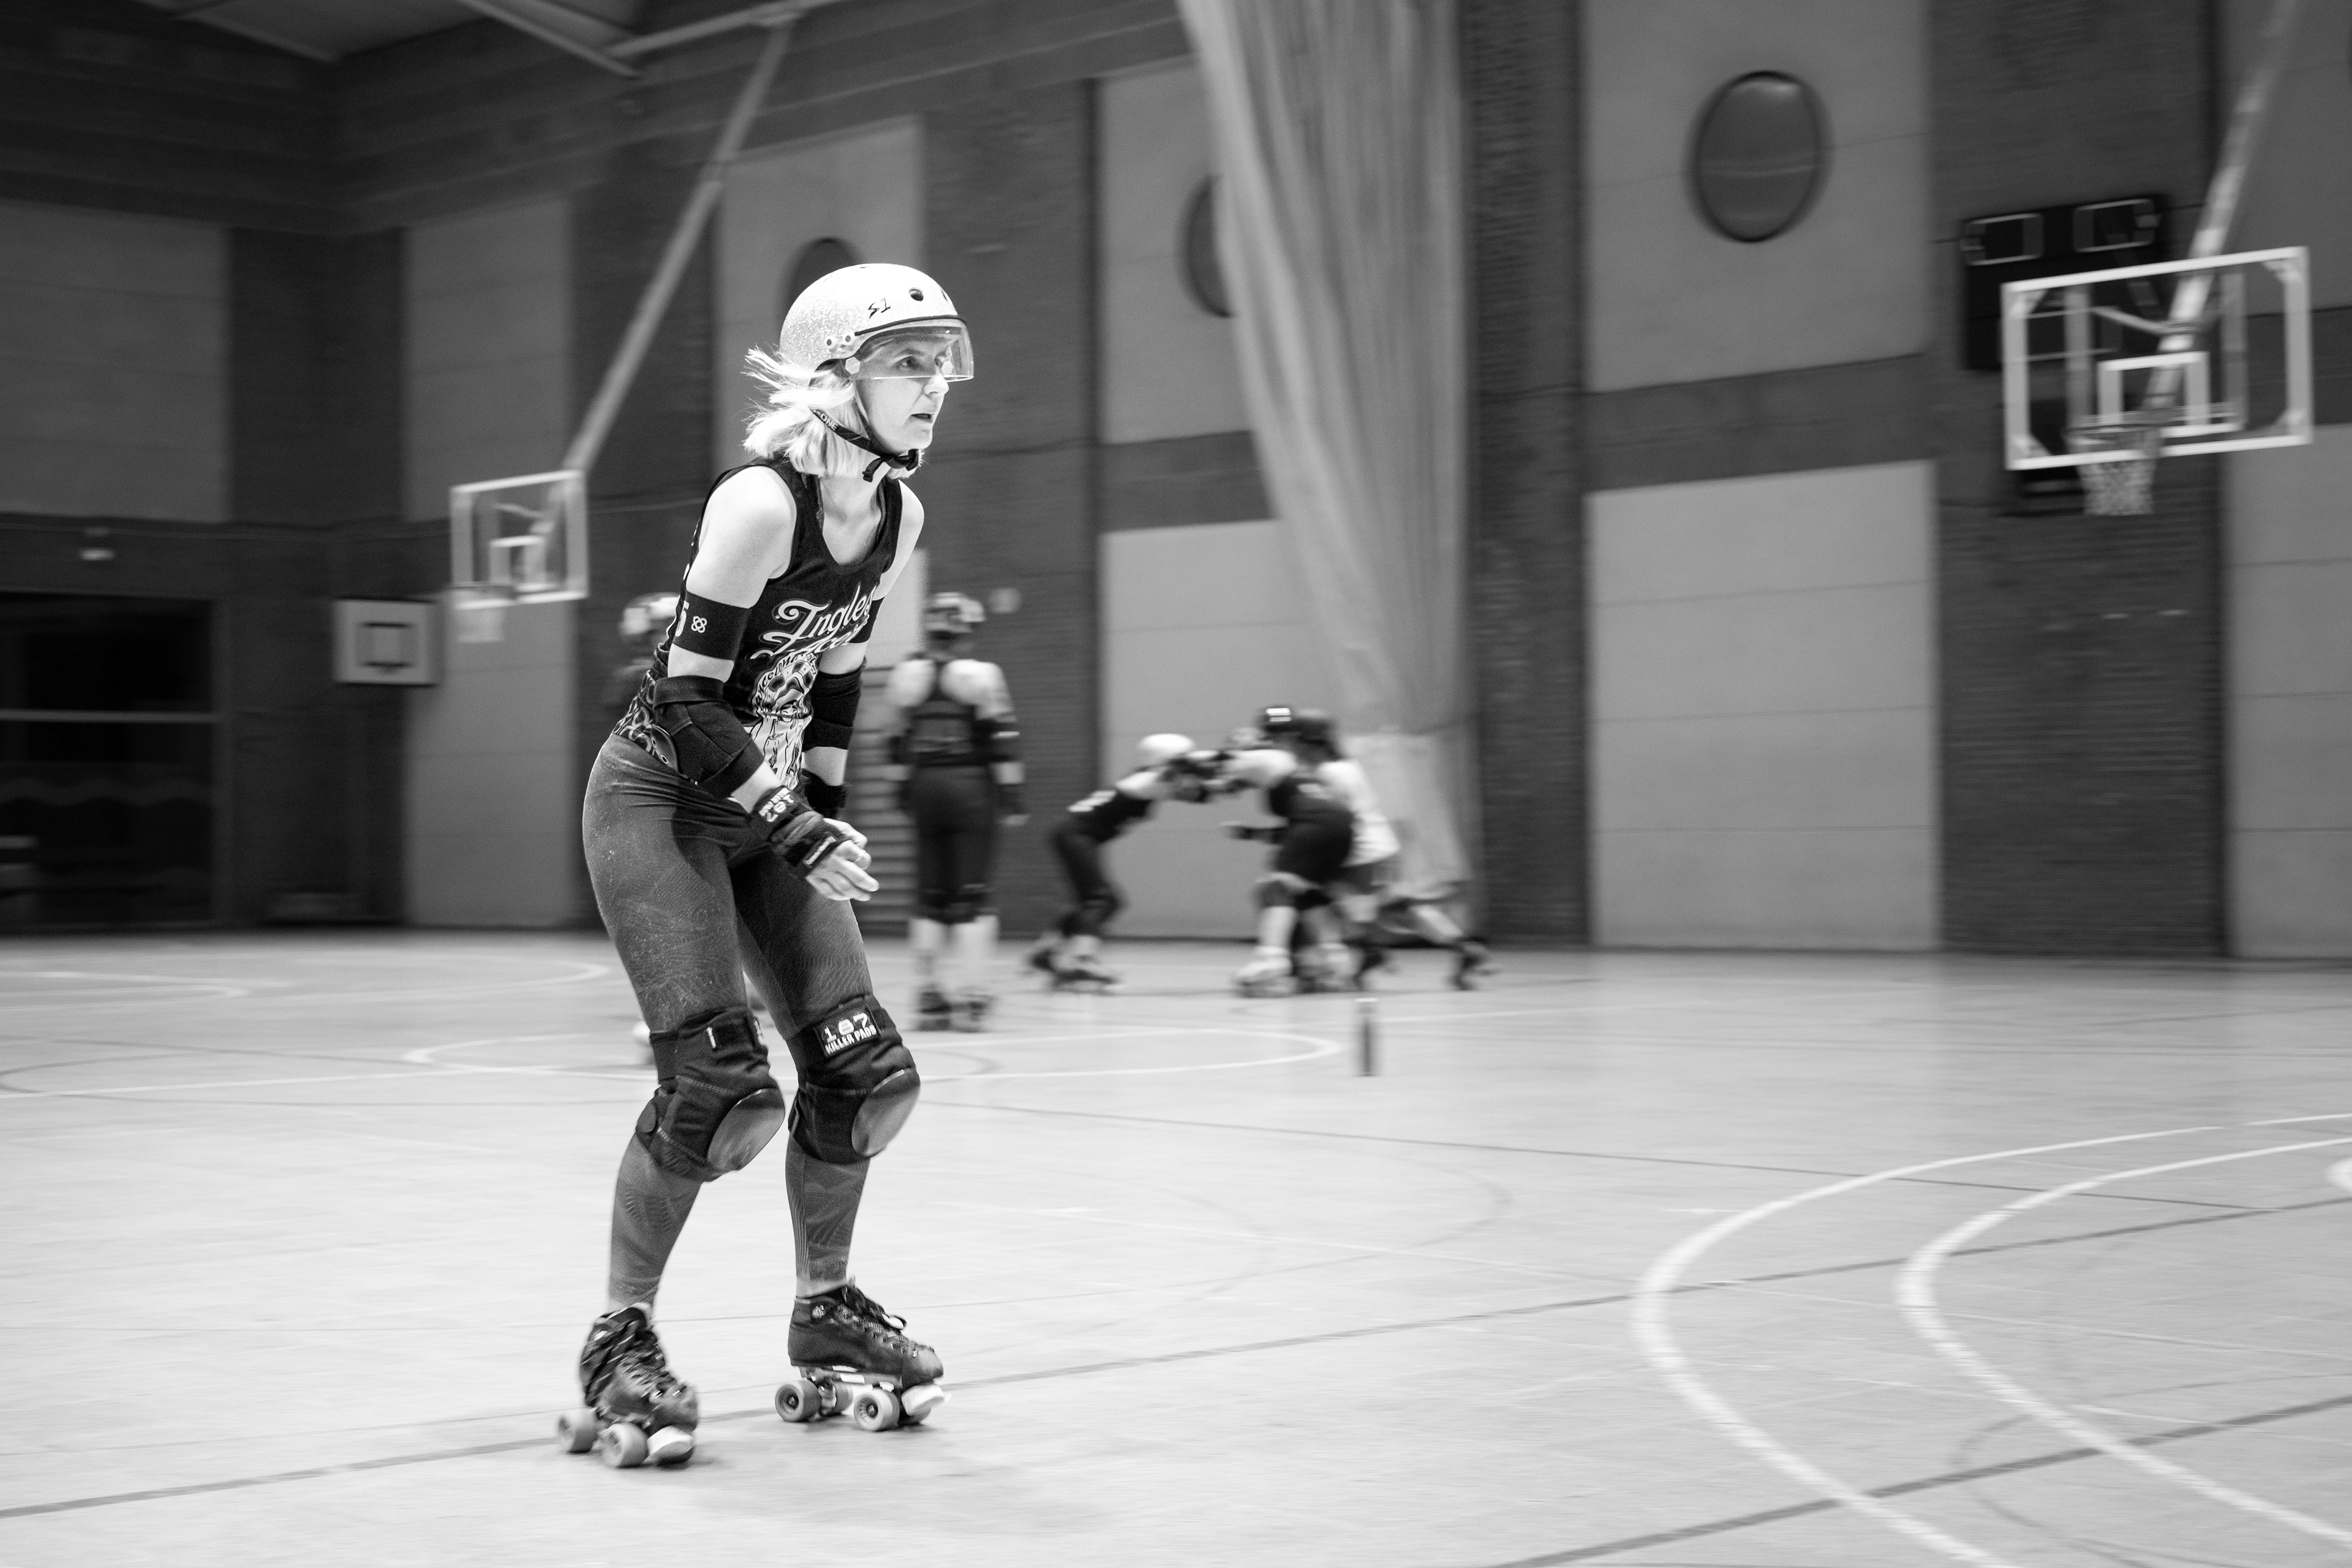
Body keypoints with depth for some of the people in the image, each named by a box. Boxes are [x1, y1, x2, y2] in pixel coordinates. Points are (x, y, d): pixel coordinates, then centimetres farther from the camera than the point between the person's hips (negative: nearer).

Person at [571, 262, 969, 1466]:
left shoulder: (898, 518, 0)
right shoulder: (759, 504, -23)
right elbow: (688, 701, -22)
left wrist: (827, 816, 10)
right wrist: (799, 832, -21)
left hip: (766, 809, 7)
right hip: (657, 798, -7)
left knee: (862, 1072, 2)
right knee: (717, 1083, -15)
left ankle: (824, 1309, 22)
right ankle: (618, 1341, 1)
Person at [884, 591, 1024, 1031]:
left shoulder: (906, 676, 7)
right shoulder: (980, 675, -5)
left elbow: (899, 742, 13)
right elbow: (1002, 739, -8)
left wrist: (902, 789, 22)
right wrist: (1010, 795, -4)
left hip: (924, 786, 4)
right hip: (971, 787, -4)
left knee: (931, 896, 10)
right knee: (973, 895, -1)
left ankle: (929, 996, 10)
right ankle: (971, 997, -6)